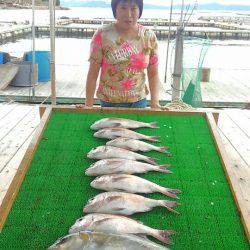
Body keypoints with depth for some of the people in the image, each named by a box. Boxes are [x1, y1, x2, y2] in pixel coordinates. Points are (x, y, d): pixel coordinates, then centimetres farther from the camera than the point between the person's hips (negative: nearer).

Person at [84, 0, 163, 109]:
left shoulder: (149, 36, -3)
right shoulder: (102, 35, -10)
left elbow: (153, 74, 2)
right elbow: (93, 73, -7)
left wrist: (155, 103, -7)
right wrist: (88, 105, -8)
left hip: (139, 101, 2)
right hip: (109, 102, -2)